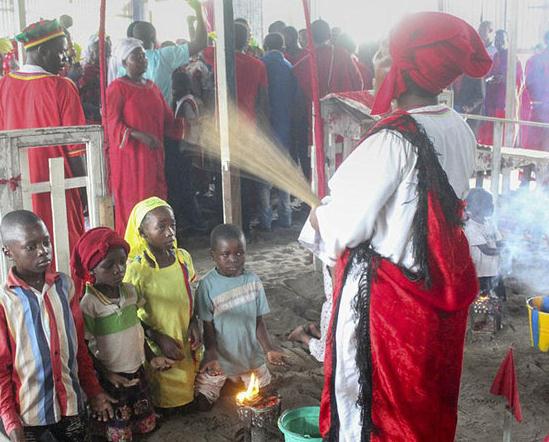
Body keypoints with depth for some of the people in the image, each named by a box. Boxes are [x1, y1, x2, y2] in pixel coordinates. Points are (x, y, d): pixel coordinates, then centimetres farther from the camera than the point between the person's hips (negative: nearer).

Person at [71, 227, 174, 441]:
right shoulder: (89, 304, -19)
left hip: (136, 371, 5)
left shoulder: (130, 291, -2)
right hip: (112, 378, -5)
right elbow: (87, 348, -13)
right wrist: (107, 375, -19)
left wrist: (151, 357, 8)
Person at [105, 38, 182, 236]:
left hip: (153, 156, 6)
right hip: (129, 156, -6)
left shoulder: (152, 87, 16)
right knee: (132, 204, -4)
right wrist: (139, 136, -24)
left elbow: (167, 119, 15)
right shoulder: (117, 88, -4)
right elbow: (112, 123, -12)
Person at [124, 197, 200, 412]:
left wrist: (193, 323, -6)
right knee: (167, 405, 11)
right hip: (158, 353, -4)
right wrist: (159, 338, -19)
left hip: (186, 346, 5)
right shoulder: (136, 269, -20)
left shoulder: (184, 257, -5)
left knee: (188, 399, 19)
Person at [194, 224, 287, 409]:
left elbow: (259, 320, -3)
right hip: (219, 358, -2)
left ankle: (236, 379, 38)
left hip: (251, 355, 2)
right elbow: (208, 327, -12)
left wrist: (269, 349, -16)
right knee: (203, 403, 3)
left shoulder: (253, 280, -9)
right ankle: (224, 380, 33)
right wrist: (211, 355, -26)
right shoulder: (207, 285, -17)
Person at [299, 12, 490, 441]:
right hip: (440, 289, 8)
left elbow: (347, 225, -22)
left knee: (368, 397, 11)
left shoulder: (394, 139, -25)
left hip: (386, 295, -8)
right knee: (428, 398, 25)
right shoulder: (459, 129, -1)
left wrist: (318, 216, 0)